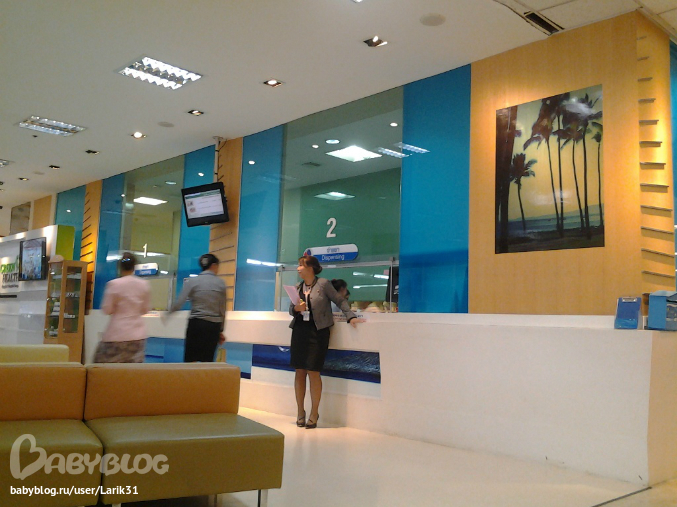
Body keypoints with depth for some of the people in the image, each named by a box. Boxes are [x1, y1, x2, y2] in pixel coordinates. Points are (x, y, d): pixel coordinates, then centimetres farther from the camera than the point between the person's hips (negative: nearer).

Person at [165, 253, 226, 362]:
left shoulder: (192, 281, -2)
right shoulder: (220, 283, 3)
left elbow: (179, 302, -8)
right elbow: (222, 310, 6)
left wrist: (168, 314, 10)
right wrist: (221, 331, 14)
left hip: (196, 324, -1)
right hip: (214, 325, 2)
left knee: (190, 361, 5)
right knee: (207, 361, 6)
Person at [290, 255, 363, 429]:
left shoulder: (323, 284, -4)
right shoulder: (298, 286, 11)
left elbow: (340, 301, 0)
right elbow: (291, 309, 16)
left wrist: (351, 317, -9)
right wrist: (296, 308, -6)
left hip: (317, 331, -5)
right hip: (299, 330, 5)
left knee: (313, 372, -4)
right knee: (299, 372, 6)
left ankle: (314, 413, 7)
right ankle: (300, 412, 17)